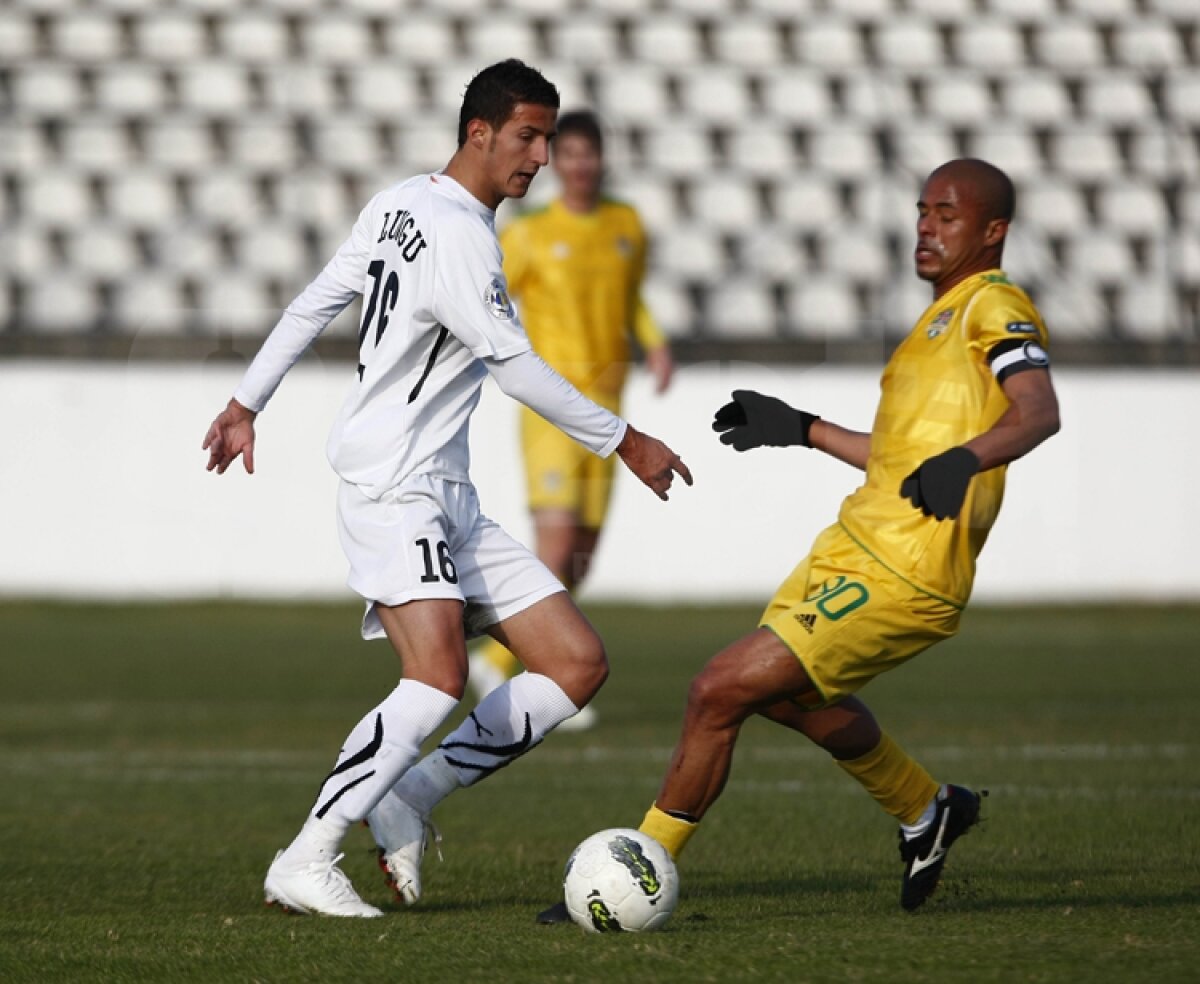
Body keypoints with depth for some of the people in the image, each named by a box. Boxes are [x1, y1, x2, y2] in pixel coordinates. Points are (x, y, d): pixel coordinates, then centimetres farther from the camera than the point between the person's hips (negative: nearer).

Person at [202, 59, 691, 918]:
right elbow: (513, 365, -17)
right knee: (439, 681, -27)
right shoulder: (457, 233, -15)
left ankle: (407, 804, 3)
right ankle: (305, 863, -21)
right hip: (394, 492, -10)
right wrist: (626, 442, -8)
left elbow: (314, 304, 20)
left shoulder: (400, 204, 14)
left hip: (450, 505, 10)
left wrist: (247, 405, 26)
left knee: (579, 664, 2)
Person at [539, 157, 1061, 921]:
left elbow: (1040, 411, -27)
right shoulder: (947, 315, 22)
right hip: (856, 541, 10)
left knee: (721, 690, -12)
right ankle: (927, 812, 47)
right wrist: (802, 429, 36)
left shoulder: (995, 306, -8)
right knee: (790, 692, 31)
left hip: (898, 576, -10)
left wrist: (966, 459, -45)